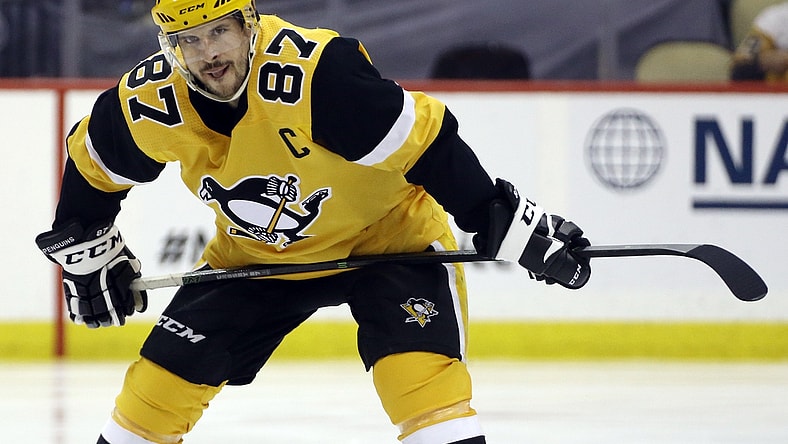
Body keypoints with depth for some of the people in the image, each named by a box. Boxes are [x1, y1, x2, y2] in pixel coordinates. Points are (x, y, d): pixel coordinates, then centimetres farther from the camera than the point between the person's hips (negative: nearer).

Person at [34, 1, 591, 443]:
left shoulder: (315, 72, -35)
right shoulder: (152, 100, -18)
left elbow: (424, 142, -30)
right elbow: (92, 165, 4)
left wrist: (510, 224, -28)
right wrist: (86, 251, 11)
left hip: (384, 231, -5)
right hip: (255, 254, 5)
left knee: (423, 378, -26)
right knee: (159, 381, 1)